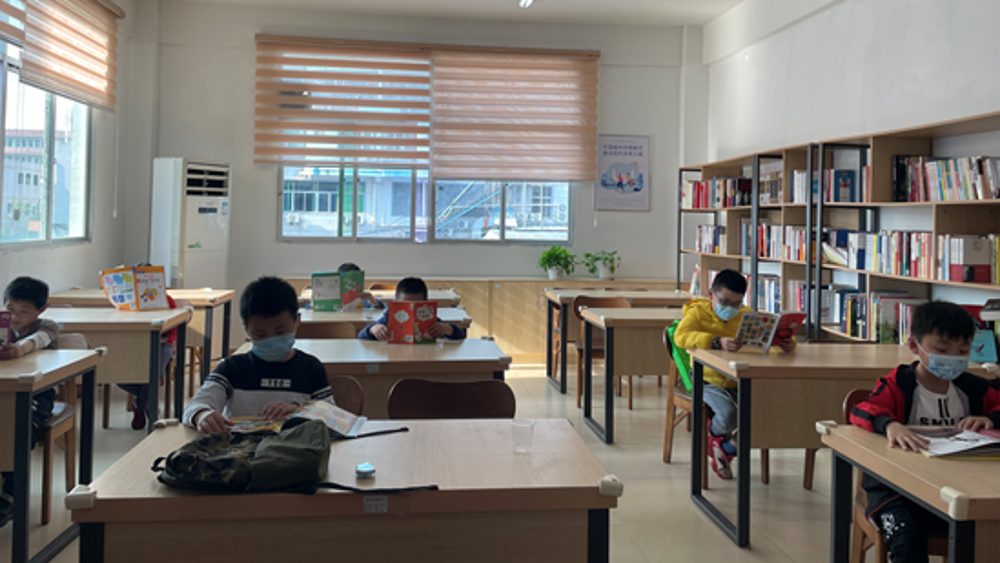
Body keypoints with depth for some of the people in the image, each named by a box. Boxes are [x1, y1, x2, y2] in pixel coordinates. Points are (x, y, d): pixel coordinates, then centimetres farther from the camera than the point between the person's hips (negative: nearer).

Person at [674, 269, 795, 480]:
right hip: (709, 381, -5)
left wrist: (787, 342, -17)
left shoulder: (747, 316, 9)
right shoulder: (698, 312, -5)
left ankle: (726, 449, 11)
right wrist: (717, 342, -39)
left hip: (739, 383, 5)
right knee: (728, 414, -32)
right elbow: (681, 336, -25)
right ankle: (714, 432, 12)